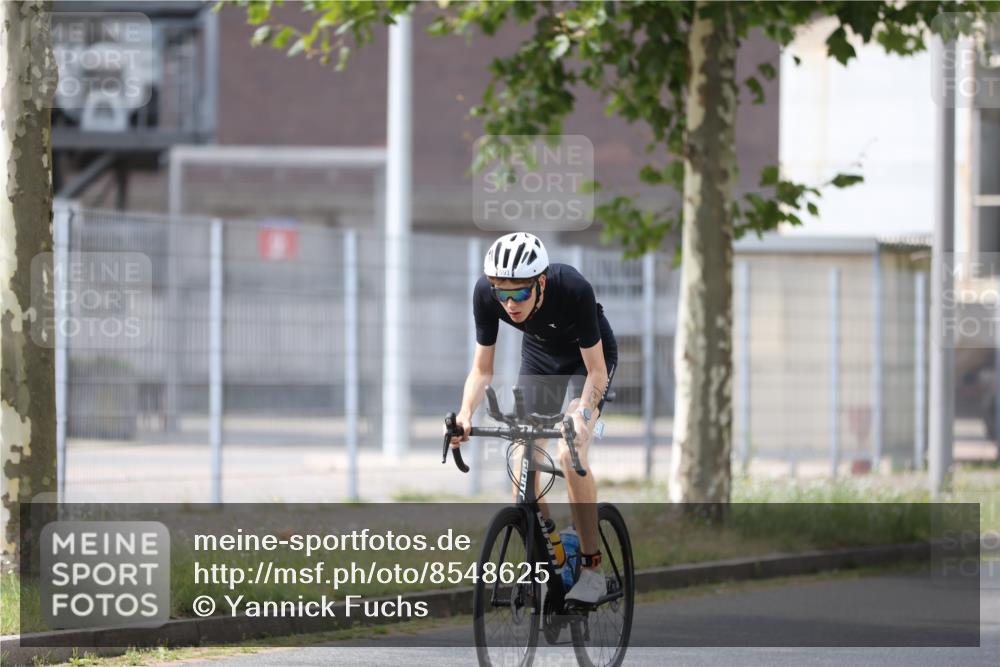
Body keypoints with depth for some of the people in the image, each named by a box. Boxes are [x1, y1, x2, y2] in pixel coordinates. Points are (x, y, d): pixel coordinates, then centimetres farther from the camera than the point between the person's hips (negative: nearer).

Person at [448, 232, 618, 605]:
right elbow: (482, 369, -17)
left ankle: (592, 568, -12)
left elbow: (596, 371, -30)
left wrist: (581, 416, -47)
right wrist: (465, 414, -35)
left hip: (587, 357, -4)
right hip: (539, 354, 4)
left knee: (570, 454, -22)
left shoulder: (573, 290, -39)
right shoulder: (486, 293, -29)